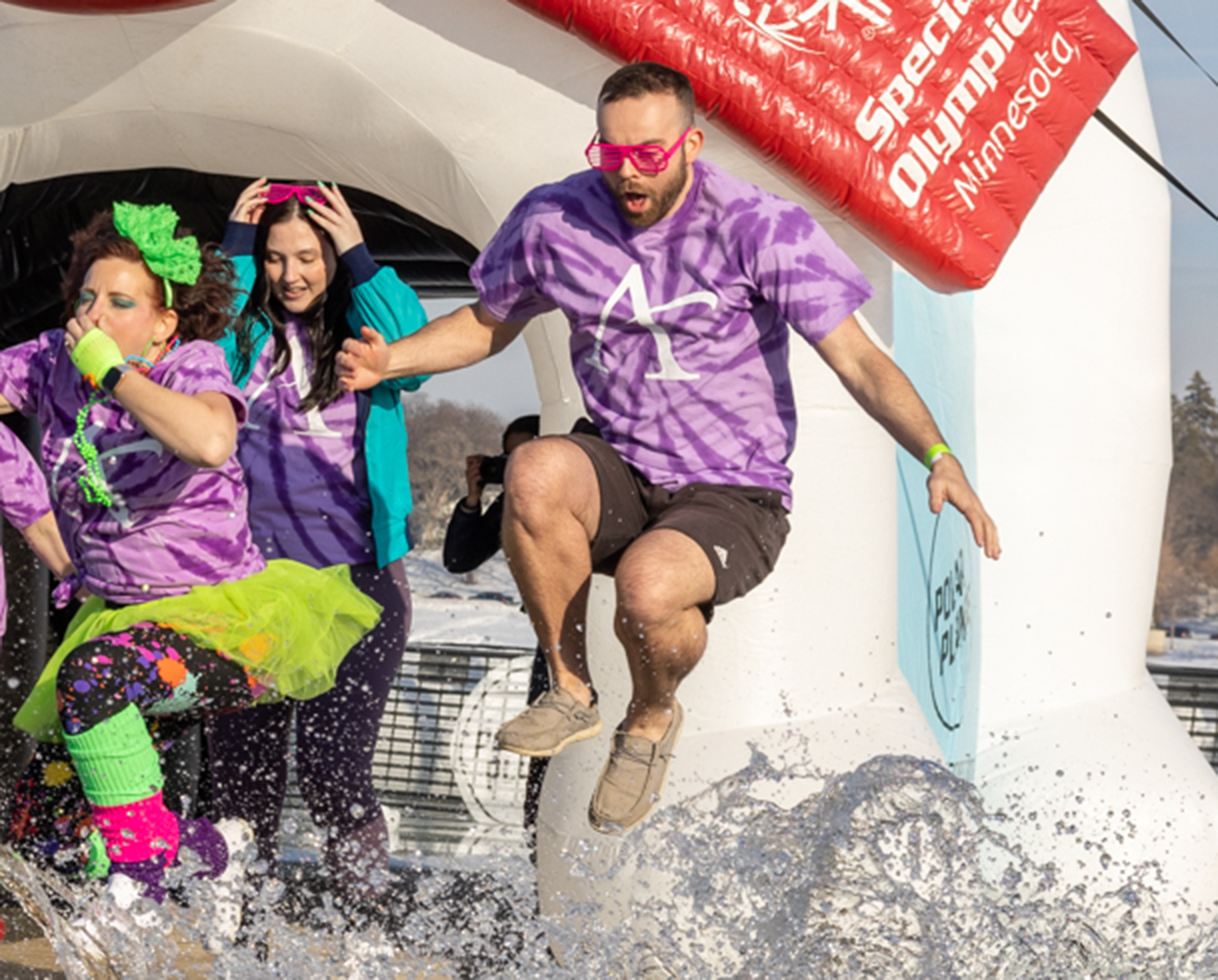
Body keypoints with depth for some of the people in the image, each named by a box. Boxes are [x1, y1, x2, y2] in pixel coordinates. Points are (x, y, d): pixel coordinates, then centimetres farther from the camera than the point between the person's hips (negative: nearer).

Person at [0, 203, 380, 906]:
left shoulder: (193, 365, -13)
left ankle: (141, 863, -18)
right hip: (117, 616, 6)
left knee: (91, 673, -35)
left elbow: (210, 441, -36)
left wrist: (111, 373, -27)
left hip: (231, 619, -6)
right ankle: (192, 844, 23)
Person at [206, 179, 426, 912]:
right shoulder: (246, 332, 7)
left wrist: (359, 260, -12)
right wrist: (235, 251, -9)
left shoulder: (365, 329, 5)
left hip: (355, 582, -2)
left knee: (333, 768, -11)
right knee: (241, 772, 5)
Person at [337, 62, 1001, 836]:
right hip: (621, 476, 3)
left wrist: (938, 457, -30)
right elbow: (485, 326, 18)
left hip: (734, 497, -3)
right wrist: (391, 359, -1)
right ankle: (572, 692, -10)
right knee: (536, 469, -32)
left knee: (647, 584, -35)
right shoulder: (555, 222, 0)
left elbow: (859, 361, -14)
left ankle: (653, 721, 4)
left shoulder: (759, 229, -12)